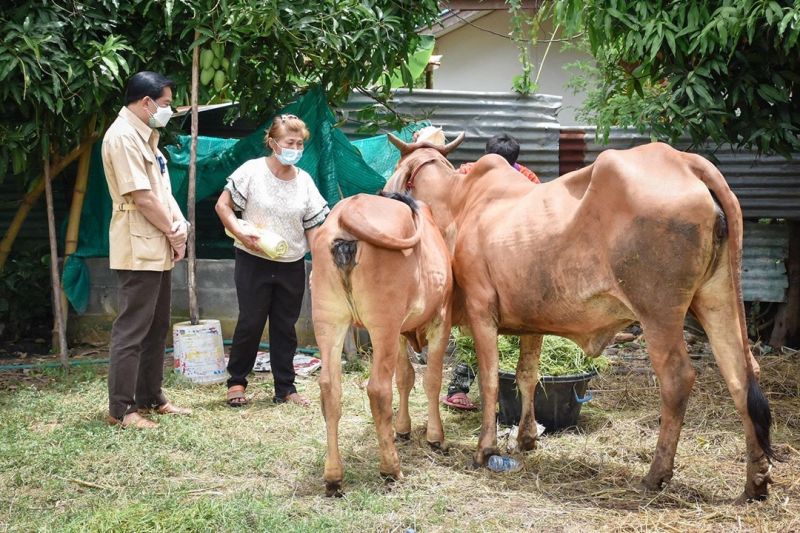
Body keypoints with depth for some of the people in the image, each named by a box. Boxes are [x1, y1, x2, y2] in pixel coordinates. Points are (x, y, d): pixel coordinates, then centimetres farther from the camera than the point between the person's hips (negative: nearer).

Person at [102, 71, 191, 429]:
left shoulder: (145, 136, 18)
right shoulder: (123, 136, -14)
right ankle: (120, 409, -1)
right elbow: (142, 197, -19)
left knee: (157, 328, 14)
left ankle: (150, 398, 23)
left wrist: (180, 224, -1)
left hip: (158, 249, 10)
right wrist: (173, 233, -9)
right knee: (132, 329, -7)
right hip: (138, 249, -10)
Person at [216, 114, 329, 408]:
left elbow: (312, 227, 6)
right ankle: (236, 382, 17)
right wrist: (240, 233, -19)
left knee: (285, 327, 8)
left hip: (292, 265, 3)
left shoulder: (304, 181, 3)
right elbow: (222, 205, -6)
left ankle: (285, 388, 17)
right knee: (251, 323, 0)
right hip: (254, 262, -3)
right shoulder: (252, 171, -8)